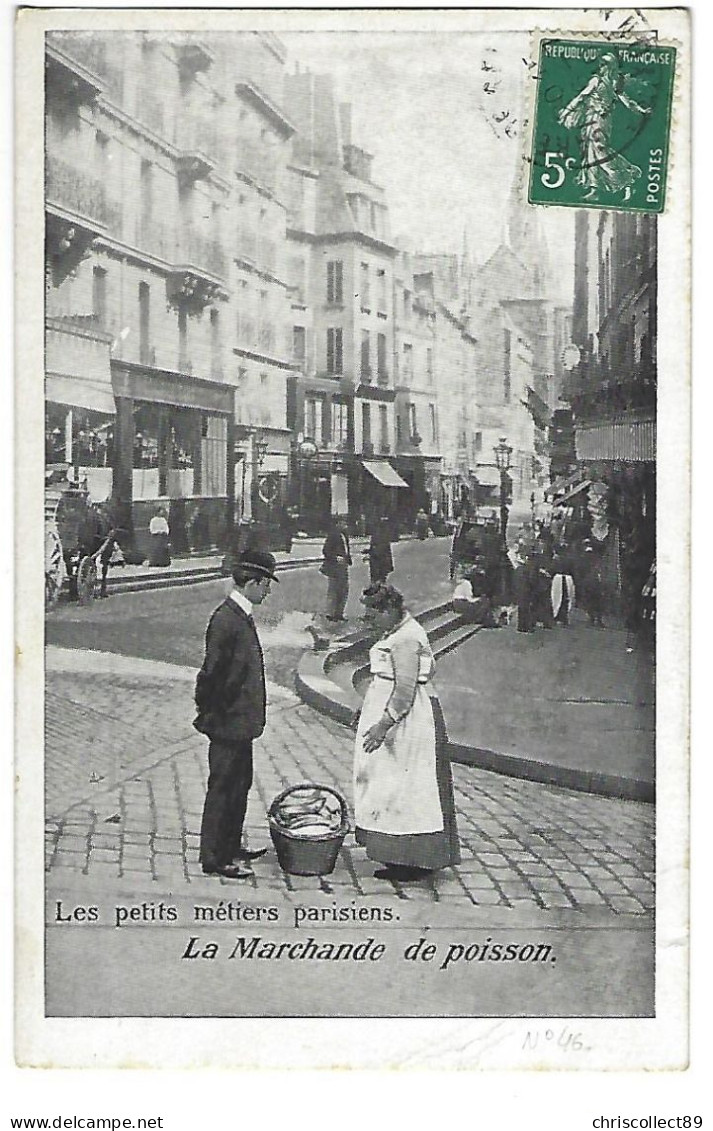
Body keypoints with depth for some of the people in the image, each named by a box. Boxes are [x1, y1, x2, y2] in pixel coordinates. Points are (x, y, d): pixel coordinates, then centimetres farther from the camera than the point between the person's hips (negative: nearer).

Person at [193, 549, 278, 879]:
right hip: (229, 724, -10)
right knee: (223, 789, 0)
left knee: (240, 785, 19)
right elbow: (211, 673, -22)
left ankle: (231, 847, 32)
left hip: (241, 722, 10)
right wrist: (210, 714, -16)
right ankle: (214, 858, 10)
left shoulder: (242, 616, 10)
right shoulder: (226, 620, -21)